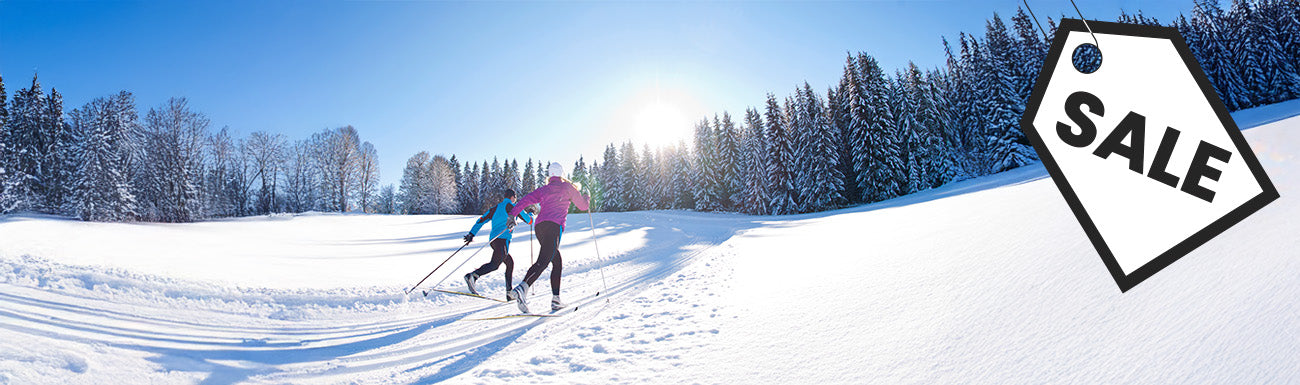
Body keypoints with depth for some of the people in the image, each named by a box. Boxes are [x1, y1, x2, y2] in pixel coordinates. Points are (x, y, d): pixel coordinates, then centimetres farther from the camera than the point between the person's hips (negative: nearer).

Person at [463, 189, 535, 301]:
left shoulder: (495, 208, 24)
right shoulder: (513, 207, 7)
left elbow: (481, 220, 17)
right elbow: (529, 220, 13)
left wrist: (471, 234, 16)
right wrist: (530, 214, 35)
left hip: (493, 239, 8)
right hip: (503, 239, -8)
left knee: (510, 262, 17)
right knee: (495, 264, -20)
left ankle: (510, 292, 13)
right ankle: (472, 276, -42)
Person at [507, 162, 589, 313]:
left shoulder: (543, 189, 24)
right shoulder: (567, 187, 15)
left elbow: (527, 199, 9)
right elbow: (583, 205, 20)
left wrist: (512, 214, 5)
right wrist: (585, 197, 40)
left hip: (539, 226, 6)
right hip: (554, 226, -6)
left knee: (557, 262, 15)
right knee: (543, 261, -20)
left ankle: (556, 299, 10)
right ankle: (523, 288, -43)